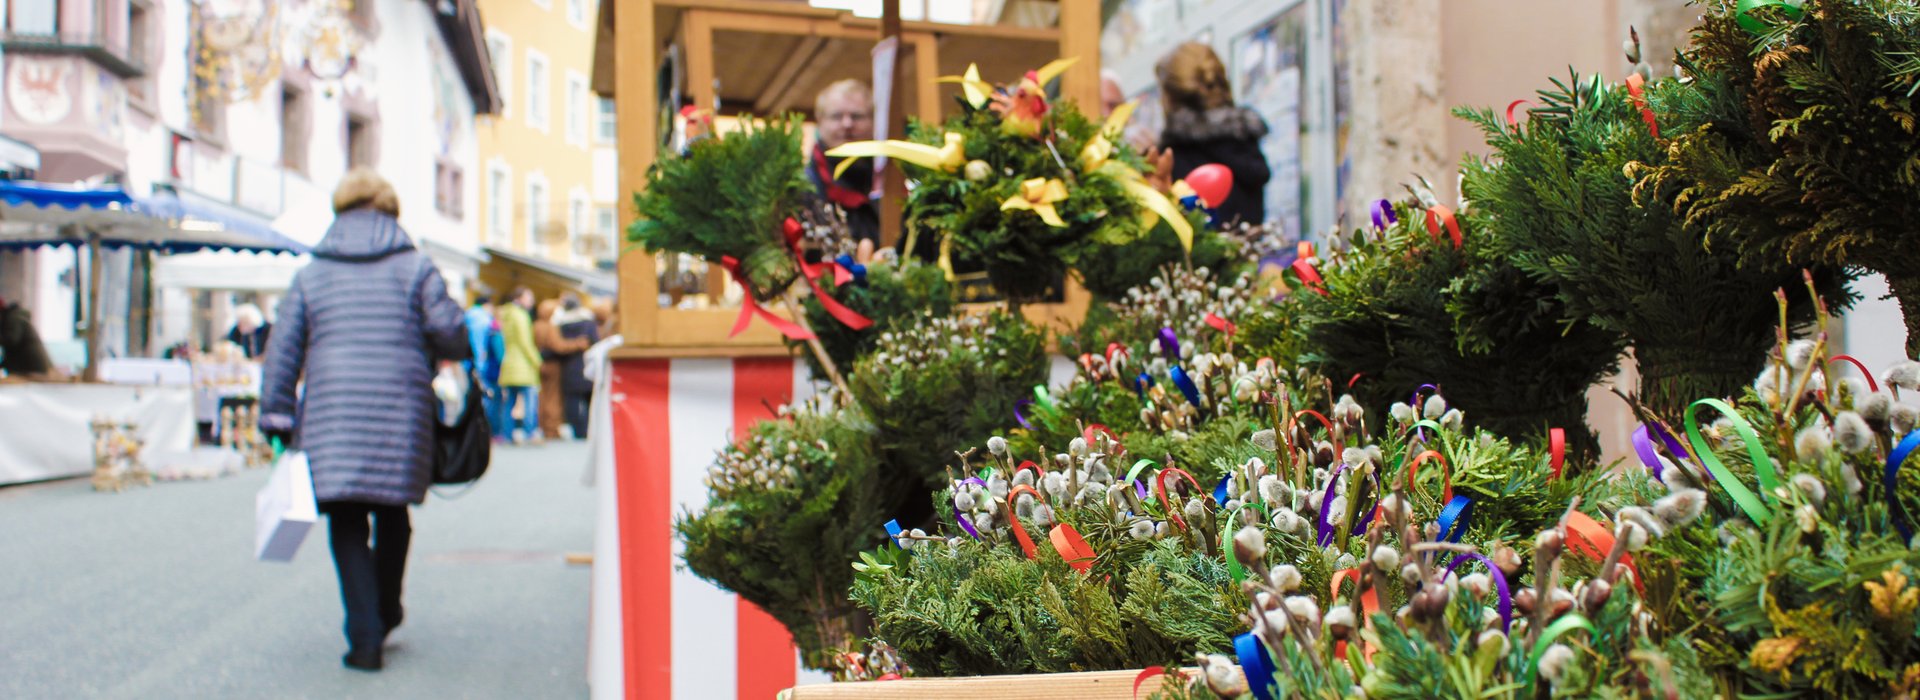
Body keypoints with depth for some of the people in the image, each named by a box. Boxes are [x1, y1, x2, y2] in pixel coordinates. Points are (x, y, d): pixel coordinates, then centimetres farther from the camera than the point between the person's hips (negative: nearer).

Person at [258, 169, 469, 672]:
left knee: (346, 523, 3)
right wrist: (445, 358, 17)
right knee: (393, 514, 17)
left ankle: (365, 638, -6)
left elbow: (284, 349, 7)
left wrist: (277, 417, 10)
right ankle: (386, 612, 30)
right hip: (401, 411, 0)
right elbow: (450, 331, -5)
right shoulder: (415, 268, 4)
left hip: (332, 414, 0)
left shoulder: (310, 275, 10)